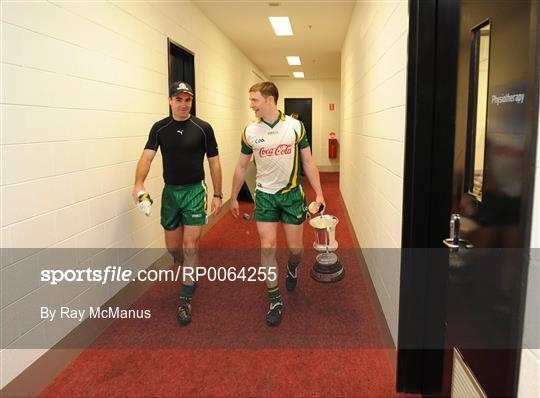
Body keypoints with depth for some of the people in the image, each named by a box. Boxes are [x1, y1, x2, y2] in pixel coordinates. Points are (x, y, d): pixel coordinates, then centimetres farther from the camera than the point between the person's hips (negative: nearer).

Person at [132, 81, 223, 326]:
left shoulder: (203, 128, -5)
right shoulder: (160, 128, 1)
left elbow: (213, 162, 0)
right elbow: (147, 156, -10)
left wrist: (218, 195, -4)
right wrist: (139, 183, -29)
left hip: (194, 191, -3)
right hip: (170, 191, 3)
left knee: (190, 246, -5)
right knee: (172, 246, 12)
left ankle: (185, 299, 8)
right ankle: (187, 270, 45)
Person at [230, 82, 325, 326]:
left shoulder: (295, 126, -5)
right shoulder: (250, 131, -2)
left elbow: (308, 162, 0)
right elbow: (242, 166, 9)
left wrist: (318, 193, -5)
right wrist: (234, 198, 12)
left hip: (292, 194, 0)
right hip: (265, 195, 1)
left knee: (295, 249, 5)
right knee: (267, 247, -3)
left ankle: (292, 267, 43)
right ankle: (275, 300, 13)